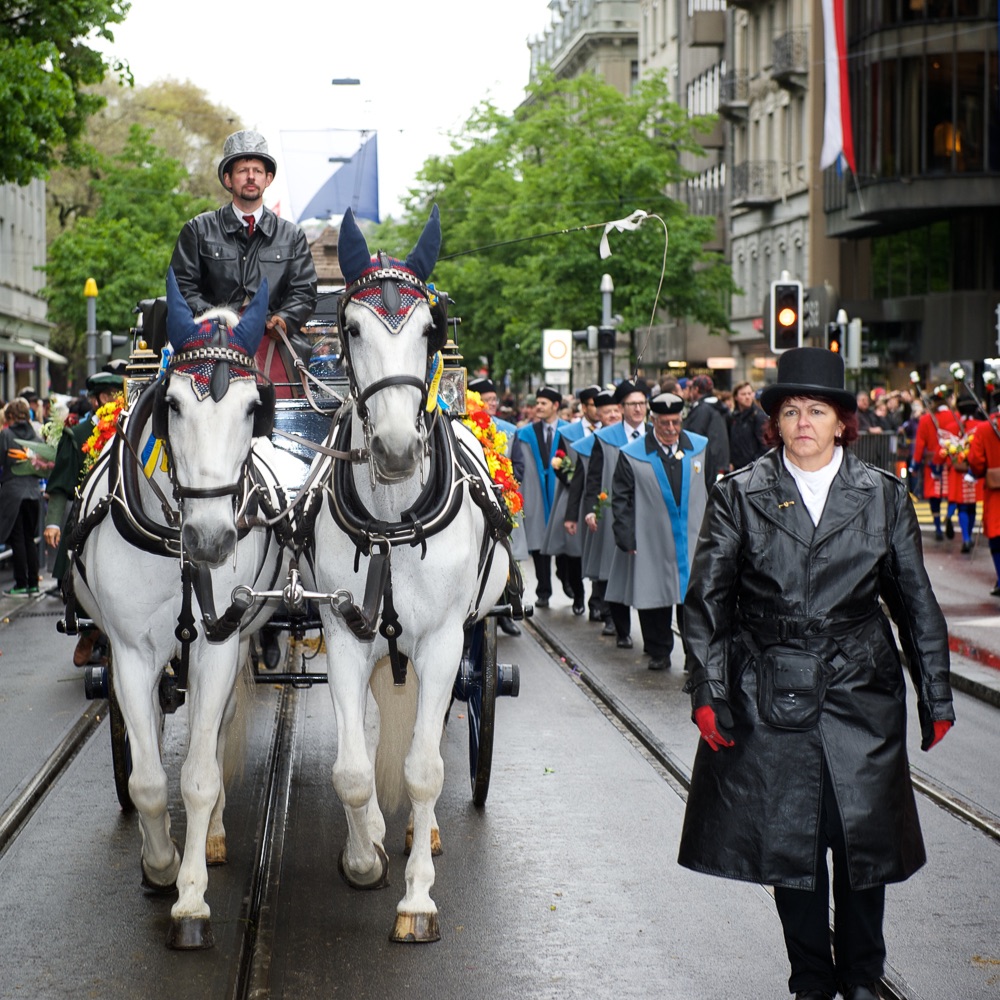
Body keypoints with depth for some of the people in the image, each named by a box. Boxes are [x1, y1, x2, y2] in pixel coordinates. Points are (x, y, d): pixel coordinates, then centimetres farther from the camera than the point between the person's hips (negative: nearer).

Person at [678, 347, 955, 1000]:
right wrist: (707, 691, -6)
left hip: (861, 695, 1)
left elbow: (916, 602, 9)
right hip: (771, 696, 0)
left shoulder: (884, 496, 5)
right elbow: (706, 600, 2)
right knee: (789, 842, 4)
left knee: (864, 838, 1)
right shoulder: (740, 496, 2)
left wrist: (937, 696, 8)